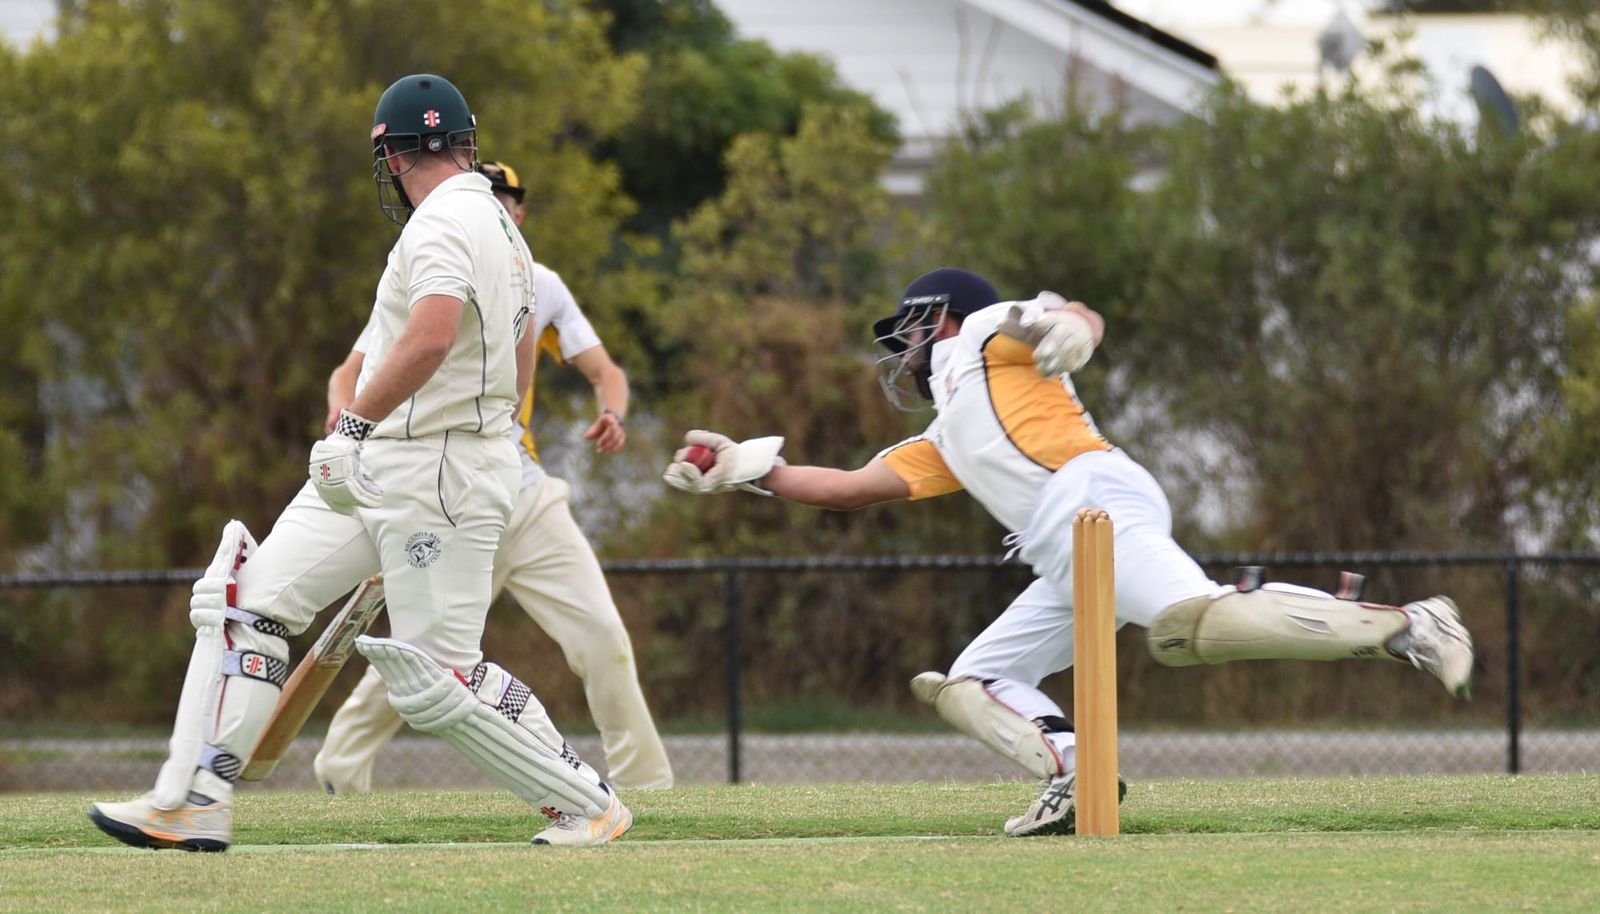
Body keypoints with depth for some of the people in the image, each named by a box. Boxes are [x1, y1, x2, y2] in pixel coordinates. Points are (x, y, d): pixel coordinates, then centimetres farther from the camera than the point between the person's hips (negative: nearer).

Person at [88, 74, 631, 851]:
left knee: (434, 678, -7)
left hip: (435, 475, -10)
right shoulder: (503, 230, 16)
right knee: (244, 596, 3)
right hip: (375, 468, 10)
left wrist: (355, 419, -27)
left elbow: (431, 339, -32)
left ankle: (587, 805, 6)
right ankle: (193, 802, -1)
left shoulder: (443, 223, -15)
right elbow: (517, 372, 23)